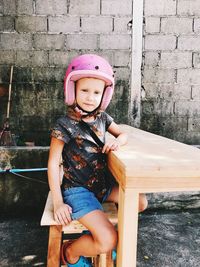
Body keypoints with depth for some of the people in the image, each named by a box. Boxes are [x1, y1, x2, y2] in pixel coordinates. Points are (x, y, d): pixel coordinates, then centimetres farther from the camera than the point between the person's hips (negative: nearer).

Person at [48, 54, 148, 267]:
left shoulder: (102, 118, 1)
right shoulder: (65, 125, -18)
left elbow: (124, 134, 14)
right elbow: (53, 163, -14)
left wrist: (118, 141, -12)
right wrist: (58, 203, -15)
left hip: (103, 183, 7)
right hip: (77, 189, -7)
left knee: (140, 203, 7)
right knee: (108, 241, -18)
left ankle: (100, 228, 22)